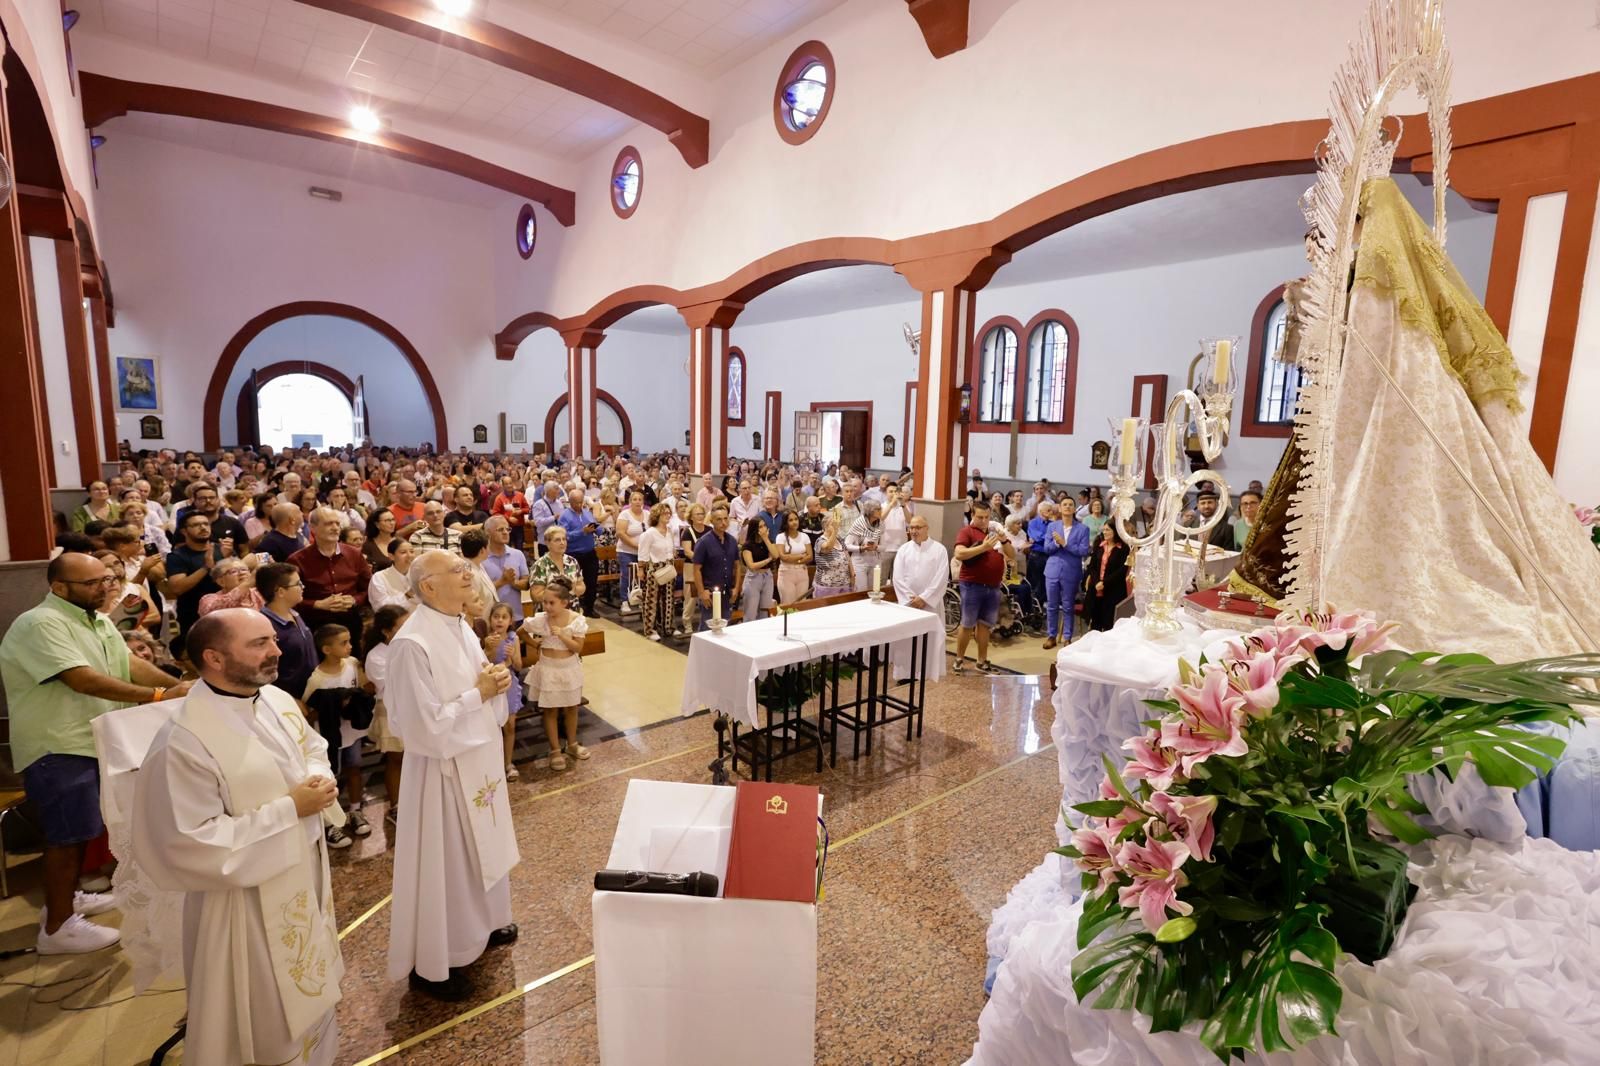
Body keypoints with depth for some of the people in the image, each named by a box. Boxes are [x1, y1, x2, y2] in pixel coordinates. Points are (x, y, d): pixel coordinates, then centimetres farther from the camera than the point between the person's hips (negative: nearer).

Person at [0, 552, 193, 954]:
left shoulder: (98, 622, 9)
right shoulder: (41, 624, -21)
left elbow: (131, 664, 4)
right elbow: (84, 680, -29)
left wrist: (179, 687, -10)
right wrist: (158, 695, -33)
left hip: (89, 740, 9)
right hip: (56, 748, -9)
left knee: (79, 831, 20)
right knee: (67, 835, 0)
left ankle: (66, 899, 36)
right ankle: (57, 928, 13)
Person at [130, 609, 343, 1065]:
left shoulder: (277, 699, -6)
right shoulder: (185, 741, -28)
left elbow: (313, 747, 10)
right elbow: (193, 844, -26)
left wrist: (319, 779, -10)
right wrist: (289, 808, -25)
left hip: (306, 872, 8)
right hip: (252, 898, -7)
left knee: (308, 987, 29)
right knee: (268, 1013, 15)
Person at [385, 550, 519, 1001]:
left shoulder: (459, 628, 2)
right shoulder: (412, 643, -25)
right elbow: (425, 725, -25)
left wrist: (496, 682, -7)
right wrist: (479, 694, -19)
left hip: (479, 757, 8)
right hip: (445, 769, -8)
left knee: (481, 847, 24)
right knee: (446, 861, 8)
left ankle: (482, 923, 46)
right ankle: (432, 964, 29)